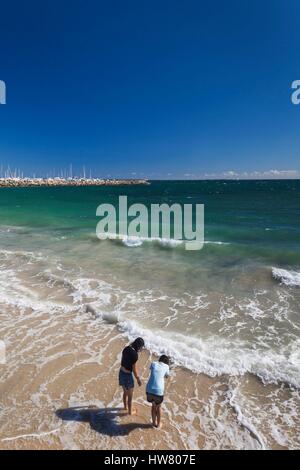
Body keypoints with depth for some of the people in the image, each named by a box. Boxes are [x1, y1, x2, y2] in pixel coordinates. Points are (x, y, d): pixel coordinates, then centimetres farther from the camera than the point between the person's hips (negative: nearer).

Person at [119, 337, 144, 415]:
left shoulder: (126, 349, -3)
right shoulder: (135, 354, -26)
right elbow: (134, 369, -19)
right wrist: (138, 379, -6)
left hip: (121, 373, 8)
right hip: (128, 375, -7)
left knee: (125, 392, 32)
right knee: (130, 395, 18)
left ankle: (125, 406, 53)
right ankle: (130, 411, 38)